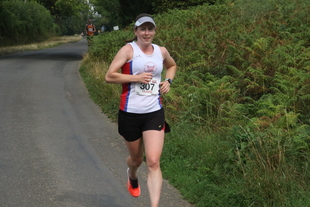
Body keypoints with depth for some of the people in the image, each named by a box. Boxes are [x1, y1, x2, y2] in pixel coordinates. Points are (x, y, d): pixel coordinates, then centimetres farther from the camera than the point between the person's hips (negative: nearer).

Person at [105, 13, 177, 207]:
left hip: (154, 113, 2)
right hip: (130, 113, -2)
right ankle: (132, 176, 55)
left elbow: (172, 66, 30)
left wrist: (168, 80, 11)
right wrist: (136, 77, -17)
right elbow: (109, 76, -13)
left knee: (153, 162, -12)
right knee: (136, 158, 18)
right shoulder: (129, 49, -6)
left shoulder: (161, 51, 8)